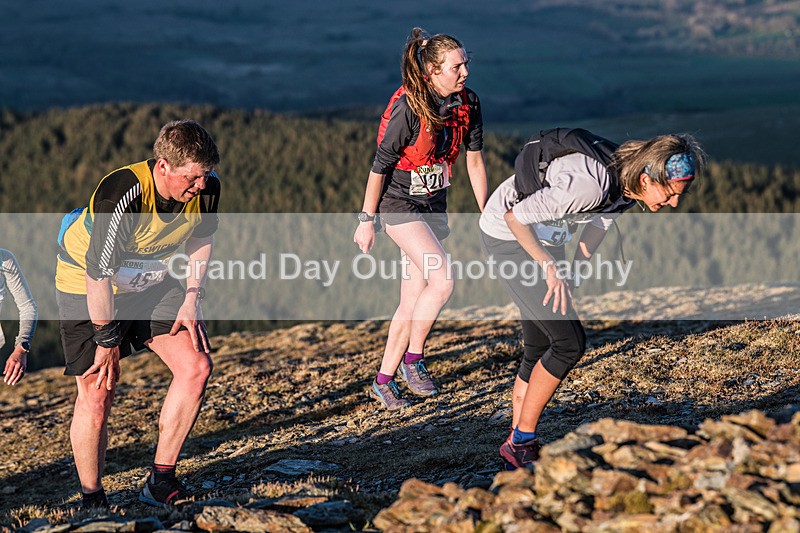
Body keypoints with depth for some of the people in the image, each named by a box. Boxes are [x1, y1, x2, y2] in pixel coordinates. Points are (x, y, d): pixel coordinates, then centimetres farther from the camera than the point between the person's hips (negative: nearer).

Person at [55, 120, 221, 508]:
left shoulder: (206, 189, -19)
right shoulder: (122, 194, -36)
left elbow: (201, 238, 4)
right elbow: (98, 272, -30)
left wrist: (192, 299, -1)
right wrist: (107, 340, -22)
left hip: (150, 283, 5)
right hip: (87, 284, -5)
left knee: (196, 367, -9)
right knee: (97, 395, -8)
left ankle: (160, 482, 2)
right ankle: (91, 499, 11)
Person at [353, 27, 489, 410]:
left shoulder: (467, 104, -3)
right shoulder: (407, 108, -21)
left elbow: (474, 162, 6)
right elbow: (379, 167, -15)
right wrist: (366, 221, -11)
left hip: (434, 205, 6)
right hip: (398, 204, -6)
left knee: (413, 302, 6)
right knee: (442, 280, -21)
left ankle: (383, 382, 15)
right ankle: (413, 359, -3)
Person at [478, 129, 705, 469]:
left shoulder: (625, 184, -7)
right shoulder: (590, 184, -35)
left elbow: (597, 225, 13)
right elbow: (515, 217, -28)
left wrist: (573, 273, 14)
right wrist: (550, 268, -23)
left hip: (545, 237, 9)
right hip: (508, 235, -9)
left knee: (539, 349, 10)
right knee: (569, 342, -12)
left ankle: (517, 445, 19)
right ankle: (522, 442, -2)